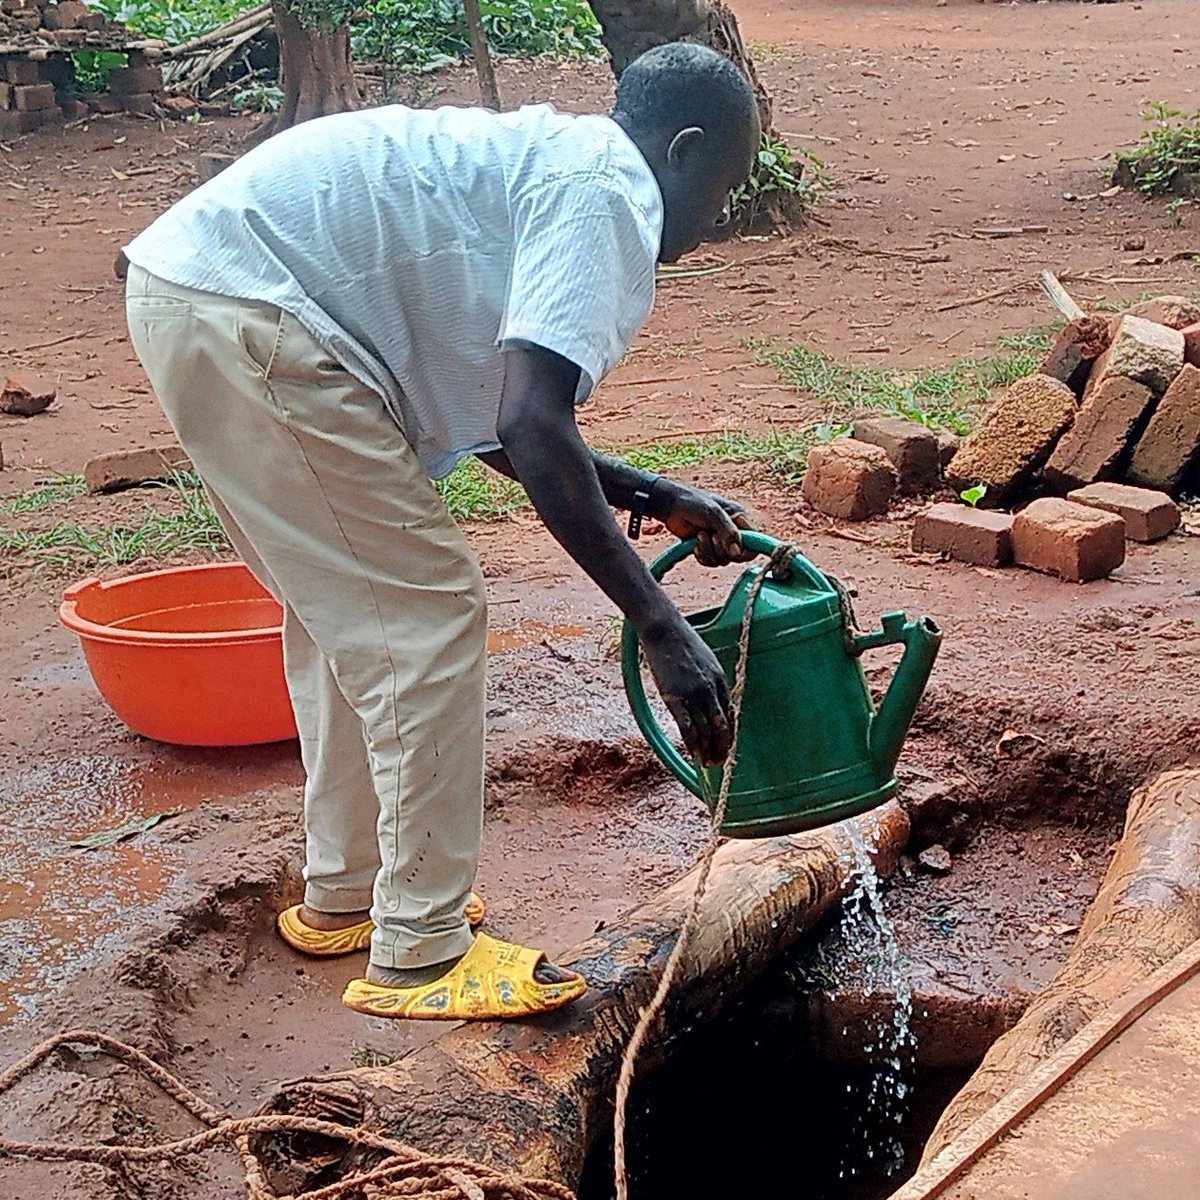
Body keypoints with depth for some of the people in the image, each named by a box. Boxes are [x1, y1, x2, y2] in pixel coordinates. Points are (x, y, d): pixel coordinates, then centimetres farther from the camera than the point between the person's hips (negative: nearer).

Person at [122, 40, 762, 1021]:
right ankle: (420, 955, 6)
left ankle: (343, 895, 33)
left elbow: (493, 419, 24)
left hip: (184, 288, 11)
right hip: (252, 315, -11)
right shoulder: (606, 194, -7)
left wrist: (656, 498, 23)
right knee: (426, 611, -3)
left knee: (347, 608, 21)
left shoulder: (544, 160, 23)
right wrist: (661, 626, -19)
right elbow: (533, 428, -21)